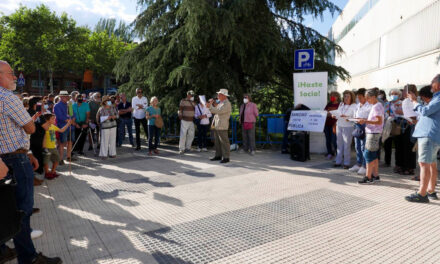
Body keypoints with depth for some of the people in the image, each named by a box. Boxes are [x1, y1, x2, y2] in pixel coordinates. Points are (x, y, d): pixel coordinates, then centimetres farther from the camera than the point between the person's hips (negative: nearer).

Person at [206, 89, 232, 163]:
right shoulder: (220, 102, 17)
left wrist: (210, 106, -21)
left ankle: (226, 157, 1)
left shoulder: (227, 104, -14)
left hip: (222, 126, -10)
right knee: (217, 141, 14)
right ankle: (218, 156, 22)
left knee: (224, 142, -4)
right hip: (216, 125, 10)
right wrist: (212, 103, 7)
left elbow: (218, 111, -24)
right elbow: (215, 110, 20)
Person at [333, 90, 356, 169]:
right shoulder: (341, 105, 13)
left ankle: (346, 163, 4)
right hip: (339, 126, 5)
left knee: (347, 145, -4)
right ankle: (338, 161, 15)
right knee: (339, 144, 8)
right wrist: (335, 116, -3)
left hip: (348, 127, -5)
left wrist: (347, 117, -26)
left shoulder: (354, 106, -5)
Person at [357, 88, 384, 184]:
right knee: (374, 155, 13)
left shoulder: (377, 106, -13)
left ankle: (368, 177, -5)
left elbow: (379, 122, -19)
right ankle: (375, 175, 20)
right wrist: (364, 121, 9)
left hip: (374, 133, -10)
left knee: (368, 154, -8)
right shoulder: (375, 106, 16)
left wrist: (366, 121, -23)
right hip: (371, 132, 10)